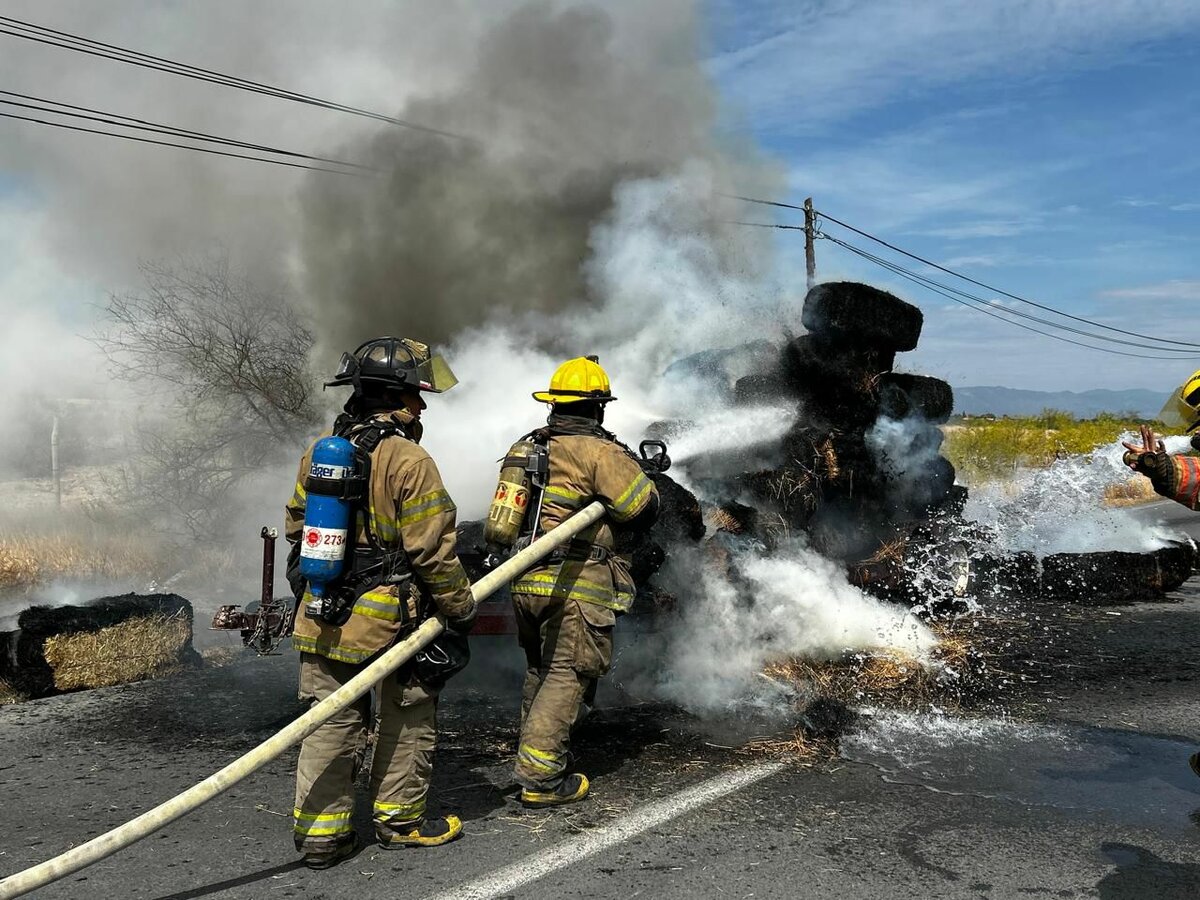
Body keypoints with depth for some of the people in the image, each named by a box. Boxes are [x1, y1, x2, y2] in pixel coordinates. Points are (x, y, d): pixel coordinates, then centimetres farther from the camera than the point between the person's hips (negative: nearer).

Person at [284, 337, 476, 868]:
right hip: (390, 618, -6)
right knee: (408, 718, 14)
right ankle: (399, 819, 25)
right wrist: (460, 608, -4)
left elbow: (297, 526, 15)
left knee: (332, 721, 12)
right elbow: (433, 550, -17)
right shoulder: (409, 462, -17)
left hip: (323, 613, 6)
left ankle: (320, 832, 17)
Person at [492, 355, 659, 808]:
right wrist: (633, 467, 9)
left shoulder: (525, 446, 12)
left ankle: (532, 759, 33)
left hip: (524, 580, 8)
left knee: (540, 671, 21)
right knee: (568, 675, 0)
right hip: (574, 585, -8)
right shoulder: (599, 452, -11)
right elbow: (645, 509, -11)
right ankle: (542, 779, 0)